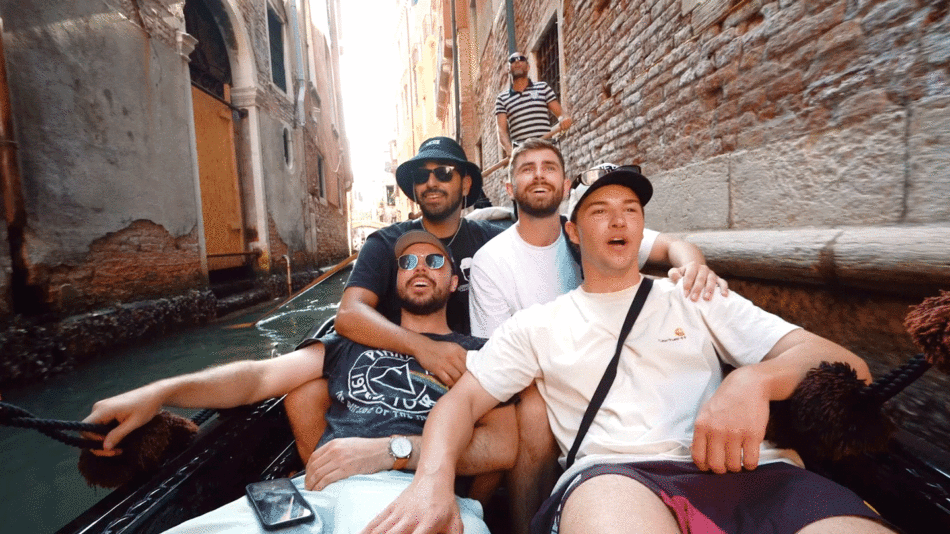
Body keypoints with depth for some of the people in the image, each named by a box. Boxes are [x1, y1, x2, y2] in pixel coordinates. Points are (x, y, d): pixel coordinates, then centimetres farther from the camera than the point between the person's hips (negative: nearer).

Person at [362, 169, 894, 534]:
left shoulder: (695, 300, 17)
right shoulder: (538, 324, 14)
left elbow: (845, 363, 10)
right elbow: (464, 398, 9)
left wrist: (754, 381, -13)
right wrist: (434, 480, -12)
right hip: (611, 476, -2)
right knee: (603, 491, -37)